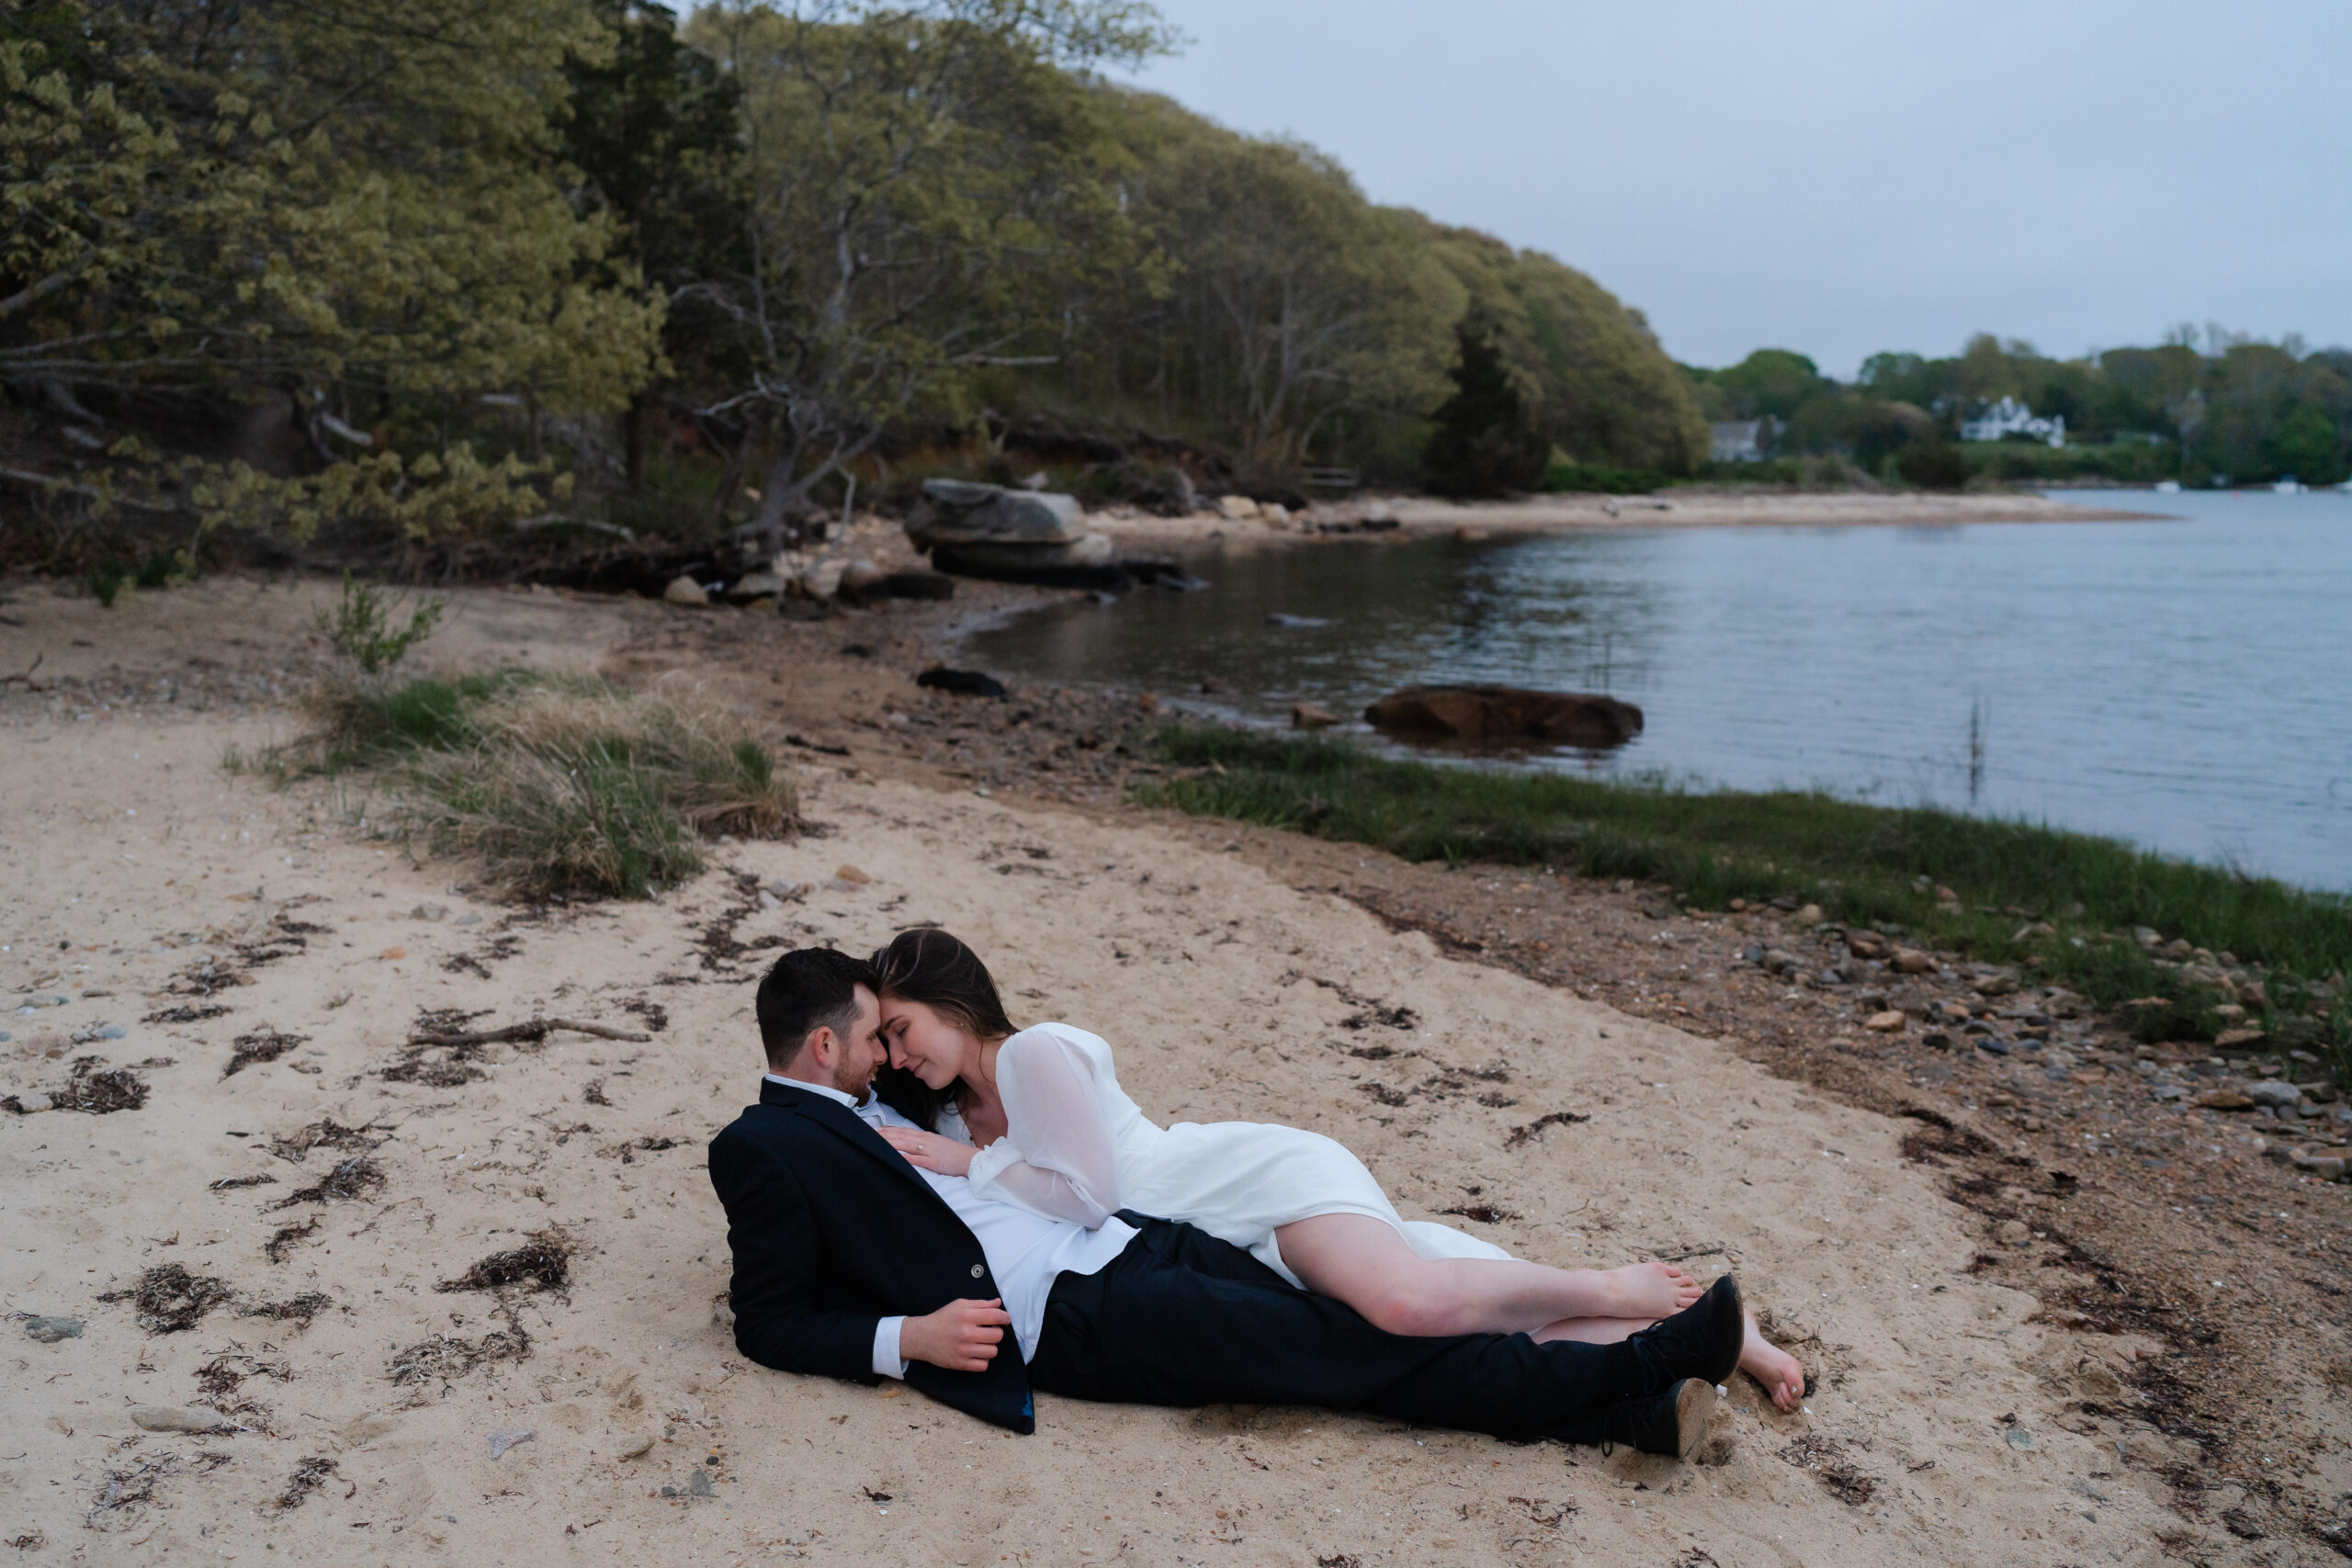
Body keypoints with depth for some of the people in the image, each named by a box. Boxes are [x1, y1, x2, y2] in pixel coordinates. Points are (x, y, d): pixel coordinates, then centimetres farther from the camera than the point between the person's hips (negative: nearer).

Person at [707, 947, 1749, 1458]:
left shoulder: (864, 1111, 24)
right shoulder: (763, 1148, 0)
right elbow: (769, 1322, -5)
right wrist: (907, 1338, -16)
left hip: (1119, 1240, 8)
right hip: (1065, 1316, -8)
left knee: (1341, 1329, -8)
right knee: (1325, 1351, -17)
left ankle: (1639, 1411, -15)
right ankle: (1633, 1373, -18)